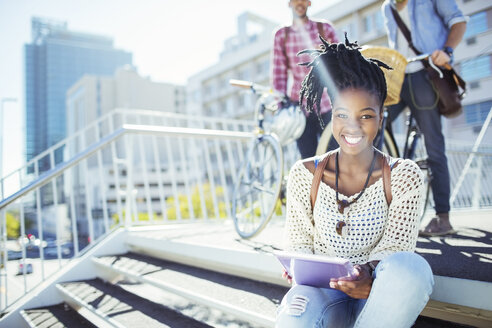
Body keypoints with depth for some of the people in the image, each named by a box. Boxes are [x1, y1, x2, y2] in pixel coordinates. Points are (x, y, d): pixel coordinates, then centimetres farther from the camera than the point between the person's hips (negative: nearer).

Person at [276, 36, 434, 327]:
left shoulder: (404, 175, -2)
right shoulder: (304, 175, 0)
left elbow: (396, 245, -8)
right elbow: (298, 242, 5)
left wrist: (368, 274, -30)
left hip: (377, 293, 2)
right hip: (323, 288, -1)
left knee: (411, 267, -35)